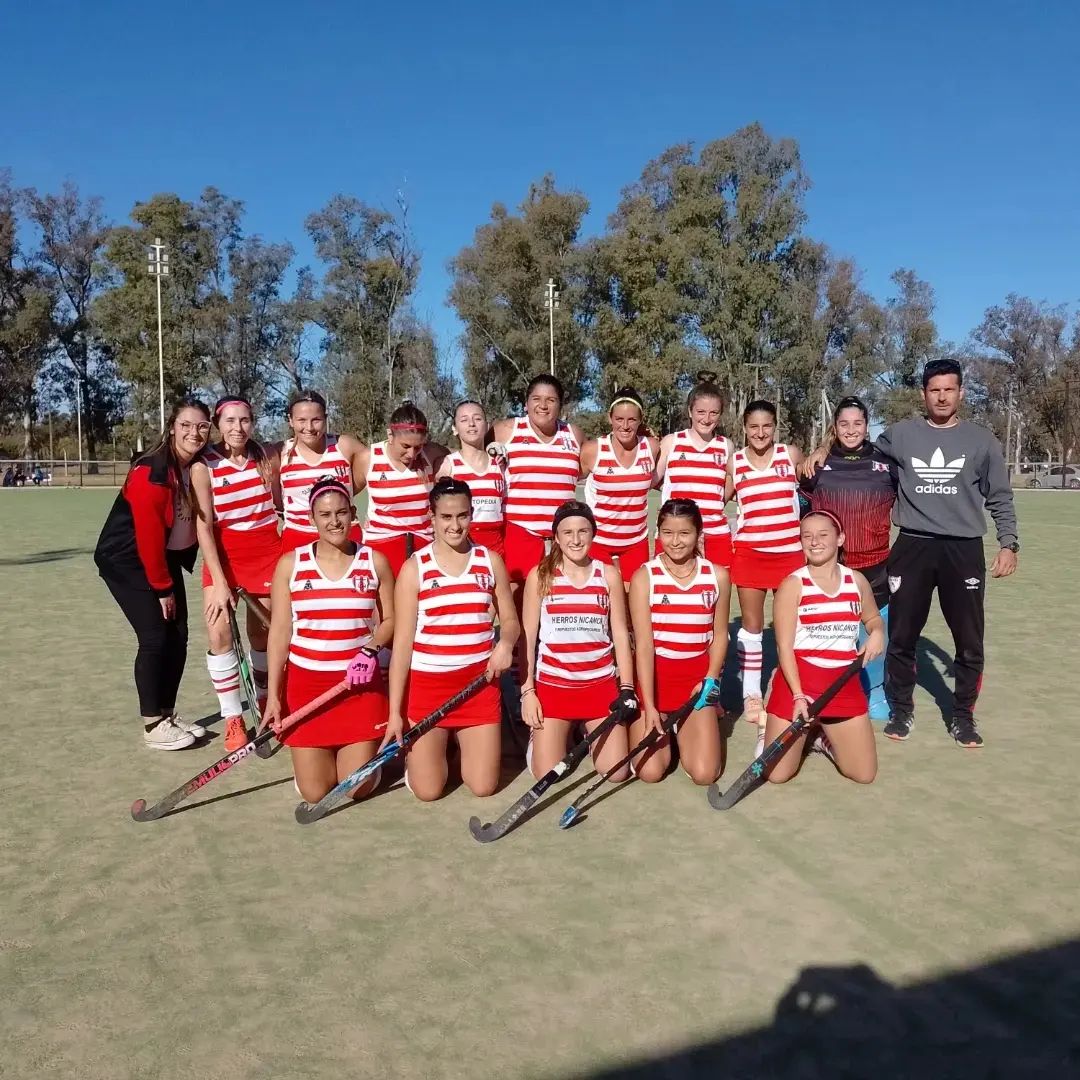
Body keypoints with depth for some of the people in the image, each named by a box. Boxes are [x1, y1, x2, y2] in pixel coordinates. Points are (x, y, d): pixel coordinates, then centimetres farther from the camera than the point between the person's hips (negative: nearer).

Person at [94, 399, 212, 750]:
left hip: (165, 557, 7)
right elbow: (148, 535, -24)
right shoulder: (152, 472, -25)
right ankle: (153, 725, 4)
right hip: (126, 559, -7)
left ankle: (168, 714, 20)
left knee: (178, 636, 6)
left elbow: (197, 521, 3)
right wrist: (162, 588, -16)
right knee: (155, 638, -9)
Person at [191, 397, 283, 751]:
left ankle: (263, 701, 32)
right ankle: (232, 718, 3)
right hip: (223, 552, -1)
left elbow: (283, 504, 7)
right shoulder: (204, 466, -10)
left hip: (267, 550, 2)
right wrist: (219, 581, -16)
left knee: (263, 634, 9)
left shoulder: (269, 456, -5)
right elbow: (203, 525, -12)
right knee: (219, 634, -12)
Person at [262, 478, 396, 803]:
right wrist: (273, 695, -5)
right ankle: (315, 752, 34)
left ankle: (362, 748, 31)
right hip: (306, 682, 0)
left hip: (360, 683, 0)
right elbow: (279, 632, -1)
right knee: (314, 792, 0)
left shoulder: (375, 562, -1)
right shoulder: (290, 564, -2)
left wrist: (370, 649, -16)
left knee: (358, 788, -2)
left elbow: (389, 621, 5)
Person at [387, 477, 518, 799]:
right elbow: (402, 641, -6)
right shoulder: (414, 568, -5)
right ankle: (416, 748, 32)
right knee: (428, 791, -1)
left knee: (484, 787, 2)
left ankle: (462, 741, 33)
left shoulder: (490, 561, 2)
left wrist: (505, 643, -17)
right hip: (426, 683, -2)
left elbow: (510, 619, 9)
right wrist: (395, 712, -9)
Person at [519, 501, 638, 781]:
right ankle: (541, 735, 25)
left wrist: (626, 688, -1)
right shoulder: (539, 575, -3)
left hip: (601, 683, 2)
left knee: (616, 772, -4)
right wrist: (527, 691, -5)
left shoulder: (609, 575, 2)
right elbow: (527, 637, 0)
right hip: (552, 684, -1)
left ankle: (588, 730, 26)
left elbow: (620, 635, 4)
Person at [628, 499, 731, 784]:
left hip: (697, 675, 2)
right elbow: (643, 643, -13)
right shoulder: (644, 577, -8)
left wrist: (711, 679, -7)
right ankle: (662, 727, 23)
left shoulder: (718, 576, 0)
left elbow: (719, 634, 8)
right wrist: (649, 706, -18)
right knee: (650, 772, -10)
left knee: (705, 774, -9)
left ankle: (682, 728, 24)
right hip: (654, 673, -2)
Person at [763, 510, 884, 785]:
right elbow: (784, 646, -11)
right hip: (797, 682, -4)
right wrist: (798, 695, -20)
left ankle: (824, 738, 32)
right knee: (776, 774, -3)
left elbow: (873, 618, 22)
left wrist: (877, 633, -2)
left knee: (864, 775, 5)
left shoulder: (857, 581, 4)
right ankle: (771, 732, 29)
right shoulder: (792, 585, -9)